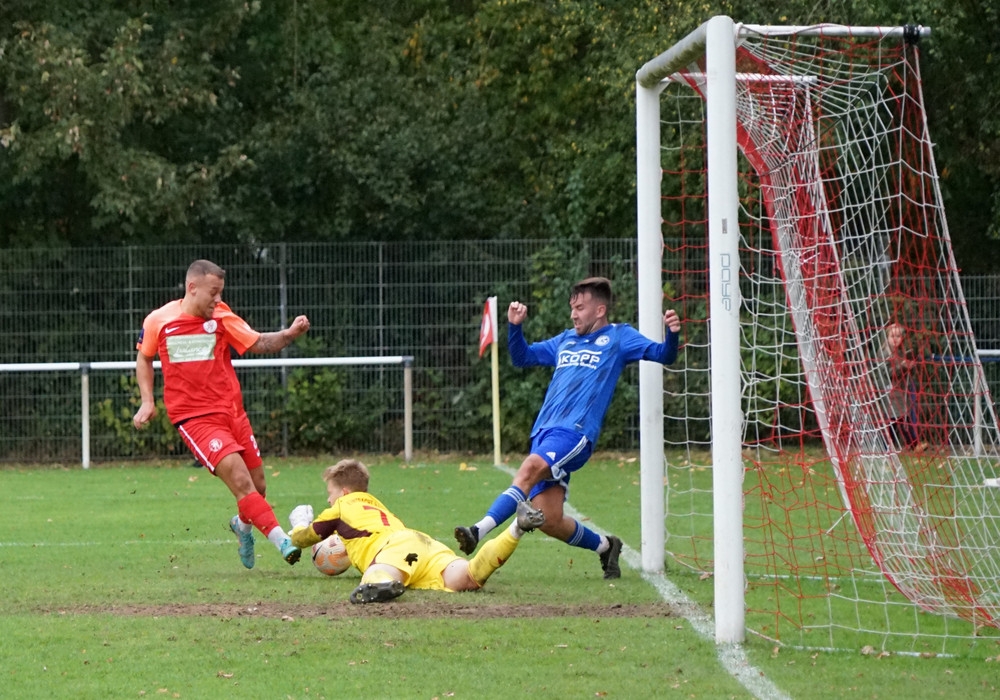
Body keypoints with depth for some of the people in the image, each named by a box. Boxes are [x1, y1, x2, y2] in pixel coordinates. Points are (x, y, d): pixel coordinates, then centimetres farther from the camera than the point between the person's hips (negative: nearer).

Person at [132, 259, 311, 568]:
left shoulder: (221, 318, 0)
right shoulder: (157, 321, -2)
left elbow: (258, 343, -5)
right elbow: (144, 357, 15)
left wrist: (289, 334, -23)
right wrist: (147, 401, 6)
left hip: (232, 411, 3)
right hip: (194, 418, -3)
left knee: (257, 486, 10)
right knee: (240, 479, -20)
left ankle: (243, 525, 43)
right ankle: (281, 541, -22)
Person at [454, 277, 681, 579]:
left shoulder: (619, 337, 9)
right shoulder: (565, 341, 25)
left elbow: (663, 355, 3)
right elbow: (522, 357, 33)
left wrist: (671, 334, -19)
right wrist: (515, 326, 15)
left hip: (575, 433, -7)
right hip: (543, 433, 7)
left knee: (530, 469, -33)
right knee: (550, 521, 0)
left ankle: (480, 531, -45)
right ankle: (605, 546, 25)